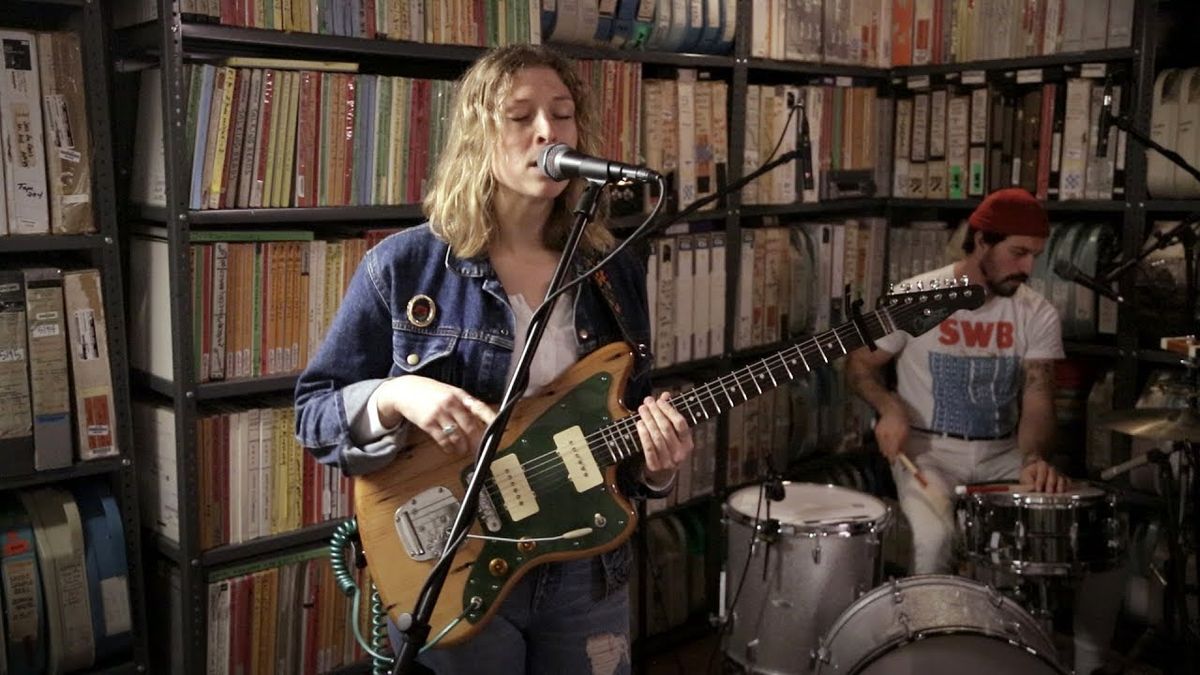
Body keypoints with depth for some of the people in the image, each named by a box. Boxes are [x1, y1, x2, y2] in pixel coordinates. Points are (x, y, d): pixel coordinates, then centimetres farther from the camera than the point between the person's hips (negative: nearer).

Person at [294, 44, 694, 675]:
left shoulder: (616, 275, 1)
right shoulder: (403, 265, -10)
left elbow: (632, 422, 8)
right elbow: (311, 409, -6)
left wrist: (654, 464, -14)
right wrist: (394, 398, -25)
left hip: (586, 574, 4)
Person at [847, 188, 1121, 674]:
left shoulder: (1037, 313, -1)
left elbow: (1038, 398, -10)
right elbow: (859, 366, 2)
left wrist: (1035, 459, -31)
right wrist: (890, 408, -19)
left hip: (1003, 455, 4)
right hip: (929, 451, -3)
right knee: (934, 539, -33)